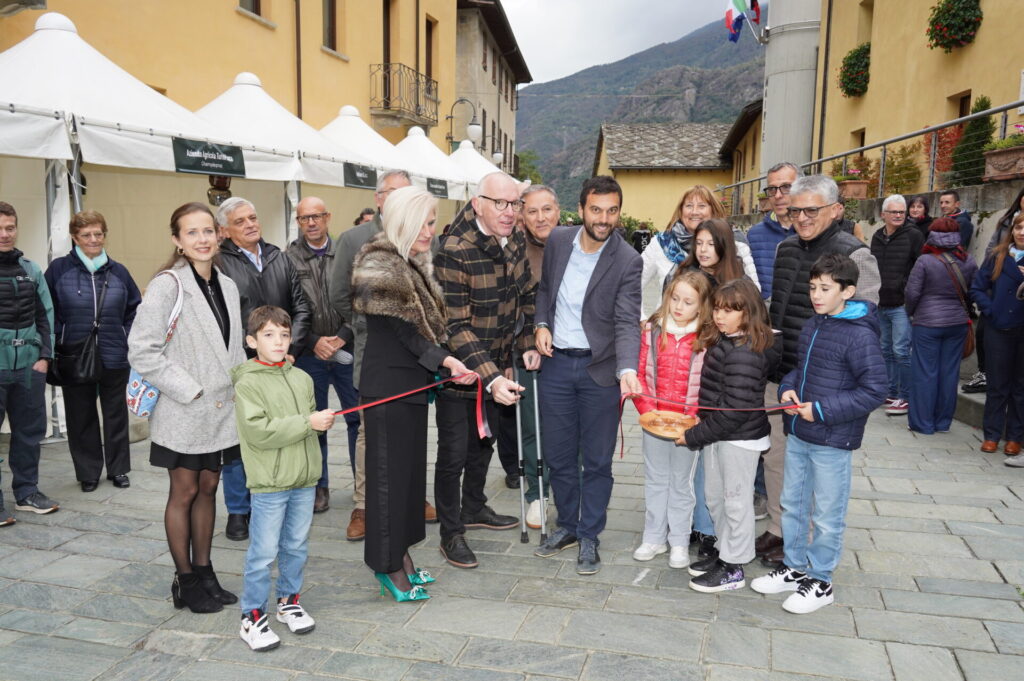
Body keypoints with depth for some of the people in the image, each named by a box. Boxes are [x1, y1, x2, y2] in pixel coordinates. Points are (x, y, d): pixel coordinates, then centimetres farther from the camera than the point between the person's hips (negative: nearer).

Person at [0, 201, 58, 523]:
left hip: (29, 366, 4)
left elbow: (45, 315, 11)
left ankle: (27, 492, 26)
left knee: (30, 432, 12)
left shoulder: (31, 270, 9)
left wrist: (44, 356, 3)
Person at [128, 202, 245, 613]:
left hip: (222, 410, 6)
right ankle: (185, 581, 22)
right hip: (183, 414, -5)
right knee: (185, 492, 7)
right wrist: (193, 391, -17)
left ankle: (204, 572, 27)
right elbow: (141, 351, -17)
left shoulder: (227, 286, 6)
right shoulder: (167, 285, -13)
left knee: (208, 489, 14)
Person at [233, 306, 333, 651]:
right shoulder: (247, 383, -11)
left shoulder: (302, 378, 7)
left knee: (297, 546, 17)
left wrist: (322, 420, -5)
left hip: (304, 479, 6)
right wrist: (308, 423, -22)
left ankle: (288, 600, 35)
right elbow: (259, 431, -20)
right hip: (269, 483, -6)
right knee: (263, 552, 2)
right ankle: (252, 617, 17)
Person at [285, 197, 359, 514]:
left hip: (346, 348, 0)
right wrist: (314, 342, -10)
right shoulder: (289, 258, 0)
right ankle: (319, 485, 23)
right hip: (309, 354, 0)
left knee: (359, 416, 6)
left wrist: (343, 338, -9)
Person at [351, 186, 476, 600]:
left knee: (412, 468, 14)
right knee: (389, 471, 0)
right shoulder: (378, 267, -15)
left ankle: (401, 553, 27)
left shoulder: (414, 265, 14)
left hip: (413, 383, 9)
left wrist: (449, 364, 2)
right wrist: (445, 359, -13)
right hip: (387, 385, -9)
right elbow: (401, 328, -17)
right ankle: (388, 566, 13)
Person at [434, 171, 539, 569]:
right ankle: (451, 534, 20)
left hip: (497, 364, 7)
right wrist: (491, 378, -34)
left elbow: (526, 294, 11)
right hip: (460, 368, -7)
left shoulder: (515, 241, -4)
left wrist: (529, 344, 2)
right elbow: (456, 326, -28)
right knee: (454, 452, 3)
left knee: (483, 442, 23)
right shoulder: (455, 251, -26)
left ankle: (474, 508, 44)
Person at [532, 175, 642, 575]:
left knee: (596, 461, 7)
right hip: (556, 363, 4)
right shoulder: (557, 241, -1)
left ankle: (589, 536, 25)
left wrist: (627, 369, -36)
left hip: (600, 369, -3)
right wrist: (542, 324, -1)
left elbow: (627, 323, -20)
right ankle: (566, 525, 34)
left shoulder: (628, 262, -13)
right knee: (558, 455, 13)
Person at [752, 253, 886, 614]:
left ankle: (820, 581, 24)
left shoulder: (860, 335, -17)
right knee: (792, 504, 18)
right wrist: (788, 388, -1)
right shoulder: (811, 326, 6)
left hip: (832, 441, -8)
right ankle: (794, 568, 35)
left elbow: (874, 390, -18)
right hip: (797, 434, 8)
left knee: (827, 516, 7)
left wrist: (821, 410, -21)